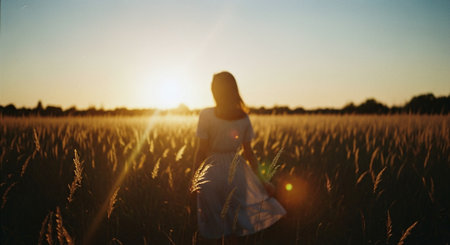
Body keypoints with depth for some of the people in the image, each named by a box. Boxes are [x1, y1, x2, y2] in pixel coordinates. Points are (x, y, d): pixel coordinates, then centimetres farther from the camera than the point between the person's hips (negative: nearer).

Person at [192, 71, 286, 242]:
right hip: (237, 170, 3)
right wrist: (260, 179, 11)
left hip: (213, 172, -2)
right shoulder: (244, 118, 2)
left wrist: (196, 177, 1)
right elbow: (249, 152, 4)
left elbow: (201, 151, -8)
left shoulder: (206, 115, -9)